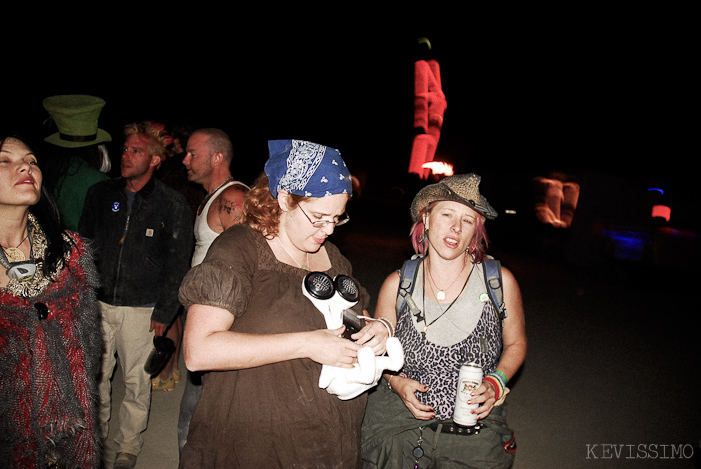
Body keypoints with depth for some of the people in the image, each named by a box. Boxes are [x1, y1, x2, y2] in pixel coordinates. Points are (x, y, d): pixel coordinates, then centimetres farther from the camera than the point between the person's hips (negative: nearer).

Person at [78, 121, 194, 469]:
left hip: (141, 309, -3)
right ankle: (95, 436, 39)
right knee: (95, 375, 15)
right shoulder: (100, 194, 4)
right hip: (98, 304, 3)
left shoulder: (173, 205, -7)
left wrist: (163, 313, -7)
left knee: (136, 382, 8)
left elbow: (177, 264, -5)